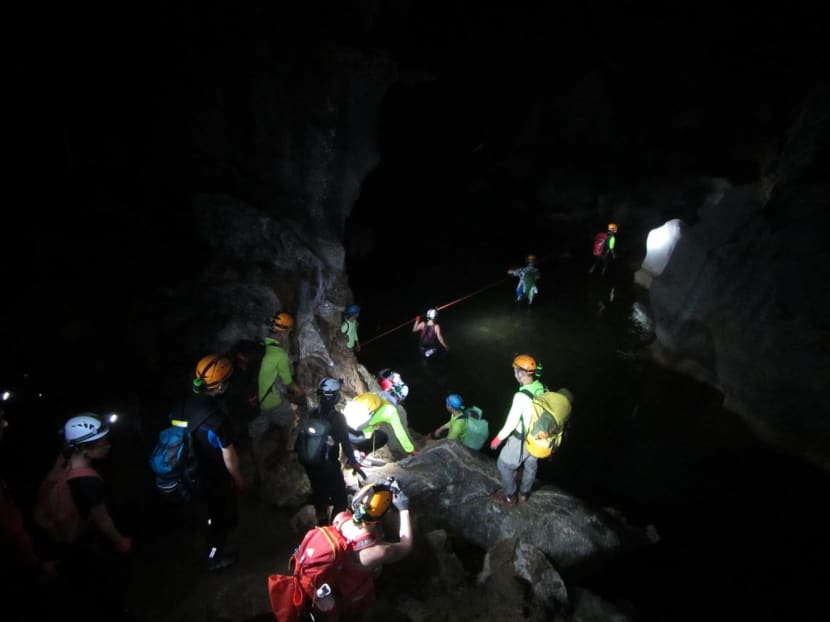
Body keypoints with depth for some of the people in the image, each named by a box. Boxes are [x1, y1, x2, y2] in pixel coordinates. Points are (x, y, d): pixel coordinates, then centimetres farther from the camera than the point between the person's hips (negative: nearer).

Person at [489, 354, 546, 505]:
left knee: (504, 465, 17)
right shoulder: (542, 389, -11)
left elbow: (512, 422, -25)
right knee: (530, 465, 27)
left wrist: (498, 438, -10)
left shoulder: (521, 396, -34)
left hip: (521, 440, -7)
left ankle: (510, 497, 33)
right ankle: (524, 494, 48)